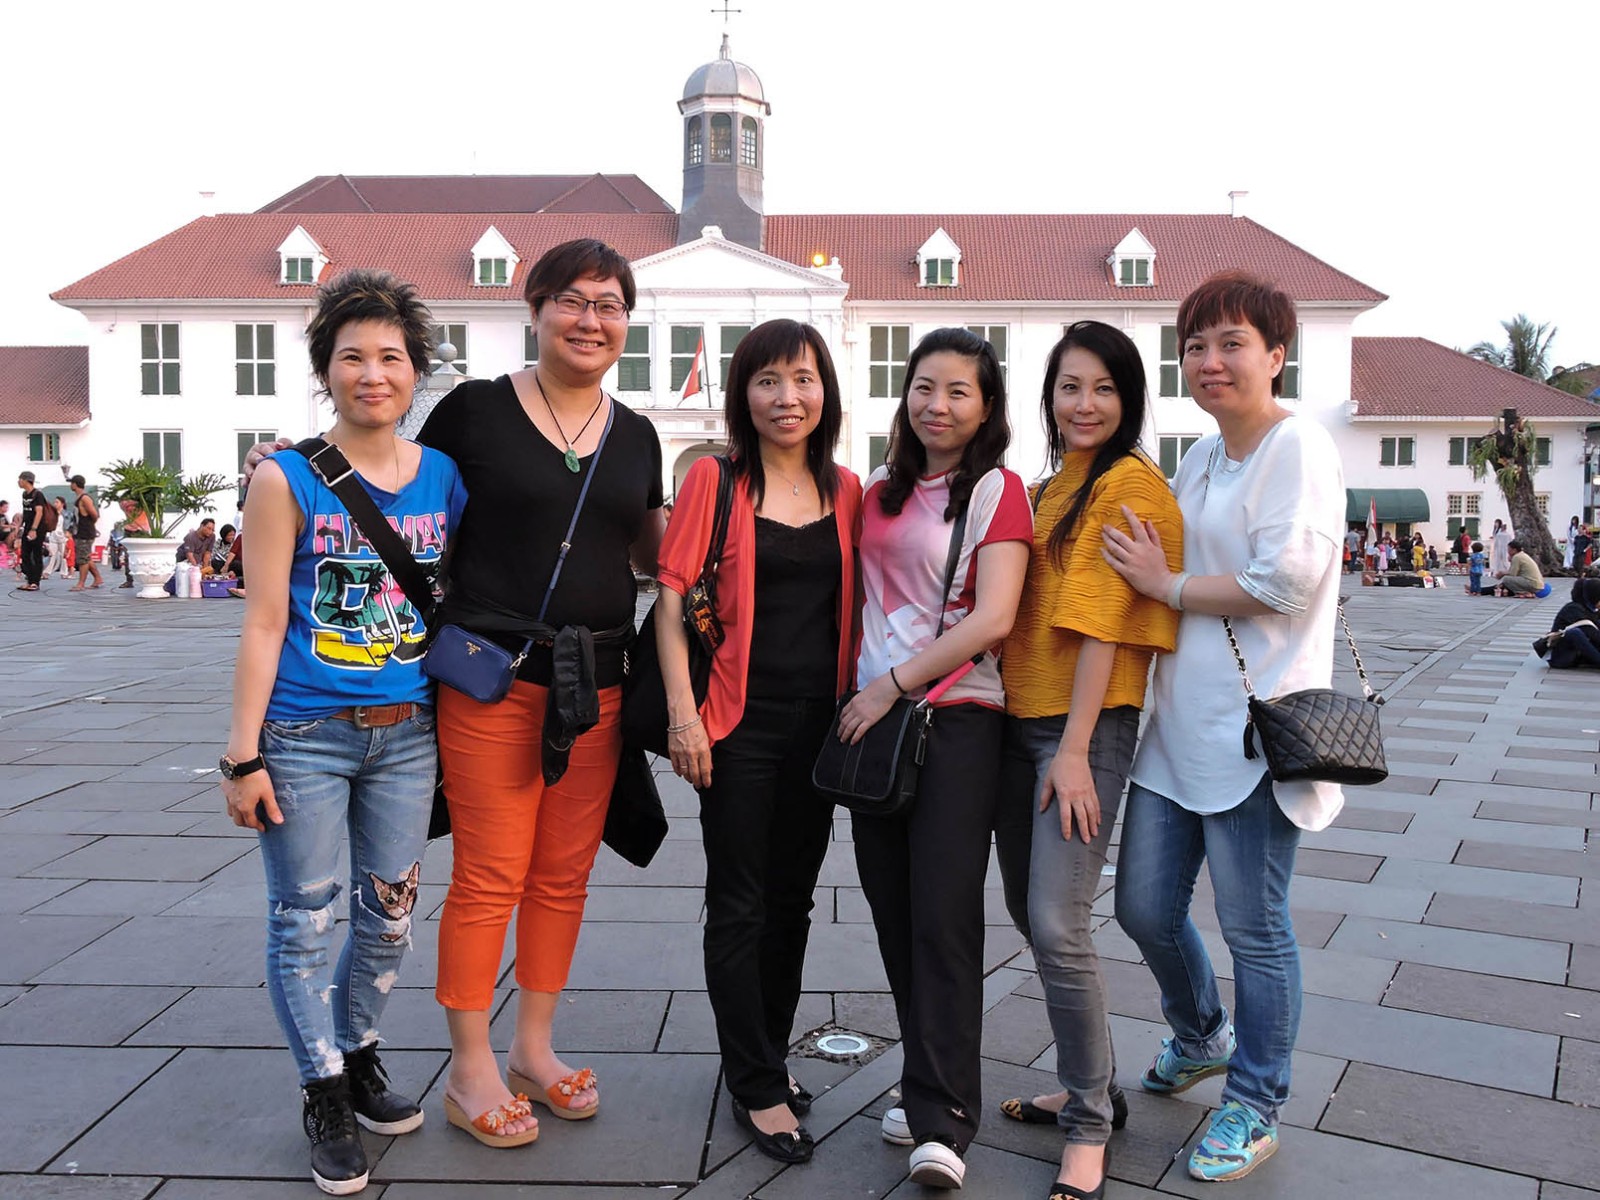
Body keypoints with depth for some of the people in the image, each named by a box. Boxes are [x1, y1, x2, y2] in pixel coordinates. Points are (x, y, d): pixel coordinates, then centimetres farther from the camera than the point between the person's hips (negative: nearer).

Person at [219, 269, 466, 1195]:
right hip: (305, 736, -3)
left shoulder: (445, 477, 4)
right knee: (307, 918, 6)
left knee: (390, 910, 14)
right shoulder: (288, 480, -5)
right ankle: (326, 1097, 24)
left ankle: (360, 1058, 37)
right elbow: (265, 622, -6)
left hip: (407, 734, 3)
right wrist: (244, 755, -8)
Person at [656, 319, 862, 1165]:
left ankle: (767, 1055, 34)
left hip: (820, 722, 5)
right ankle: (758, 1088, 18)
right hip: (739, 722, -4)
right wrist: (682, 708, -14)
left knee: (793, 899, 16)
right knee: (740, 905, 4)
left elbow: (852, 605, 12)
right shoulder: (715, 479, -5)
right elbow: (672, 598, -7)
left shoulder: (845, 490, 7)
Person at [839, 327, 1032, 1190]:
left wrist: (892, 685, -13)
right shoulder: (882, 491, 14)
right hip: (872, 715, 6)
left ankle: (941, 1122, 4)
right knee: (895, 915, 9)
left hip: (956, 720, -6)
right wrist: (857, 698, 8)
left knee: (943, 919, -5)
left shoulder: (996, 492, -4)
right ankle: (931, 1092, 23)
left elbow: (992, 618, -14)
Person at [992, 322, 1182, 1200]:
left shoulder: (1130, 484, -7)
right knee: (1032, 915, 13)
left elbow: (1102, 624, -15)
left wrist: (1075, 748, -18)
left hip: (1085, 726, -8)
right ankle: (1090, 1086, 30)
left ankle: (1089, 1127, 7)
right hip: (1017, 719, 8)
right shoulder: (1045, 490, 18)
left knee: (1057, 926, -11)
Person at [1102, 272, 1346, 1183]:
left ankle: (1255, 1107, 25)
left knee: (1254, 927, 5)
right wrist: (1154, 578, 7)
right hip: (1180, 724, 8)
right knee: (1145, 908, 13)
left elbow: (1287, 579, -20)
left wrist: (1169, 587, -12)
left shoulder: (1299, 447, -9)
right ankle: (1202, 1037, 42)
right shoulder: (1200, 459, 15)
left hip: (1256, 729, -8)